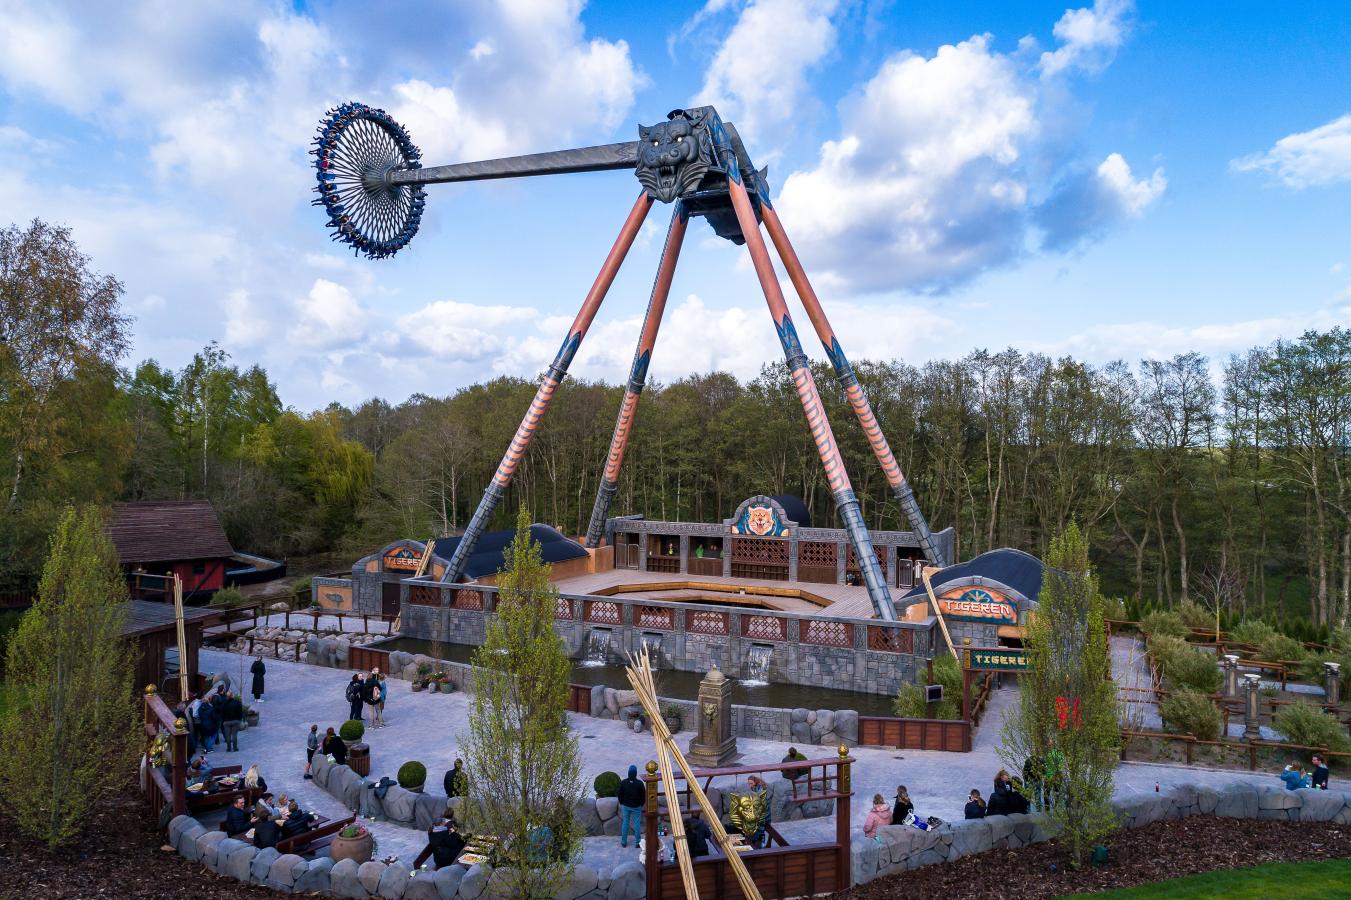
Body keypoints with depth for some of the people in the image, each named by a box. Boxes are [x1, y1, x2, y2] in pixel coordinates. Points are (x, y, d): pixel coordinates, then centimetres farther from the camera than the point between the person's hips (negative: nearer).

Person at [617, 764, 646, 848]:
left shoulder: (623, 782, -16)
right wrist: (641, 804, 9)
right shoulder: (640, 783, -21)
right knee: (637, 823, 13)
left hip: (626, 806, 2)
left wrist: (622, 803, 13)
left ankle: (624, 842, 24)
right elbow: (643, 796, -10)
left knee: (625, 822, 16)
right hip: (636, 807, -2)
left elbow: (620, 795, -4)